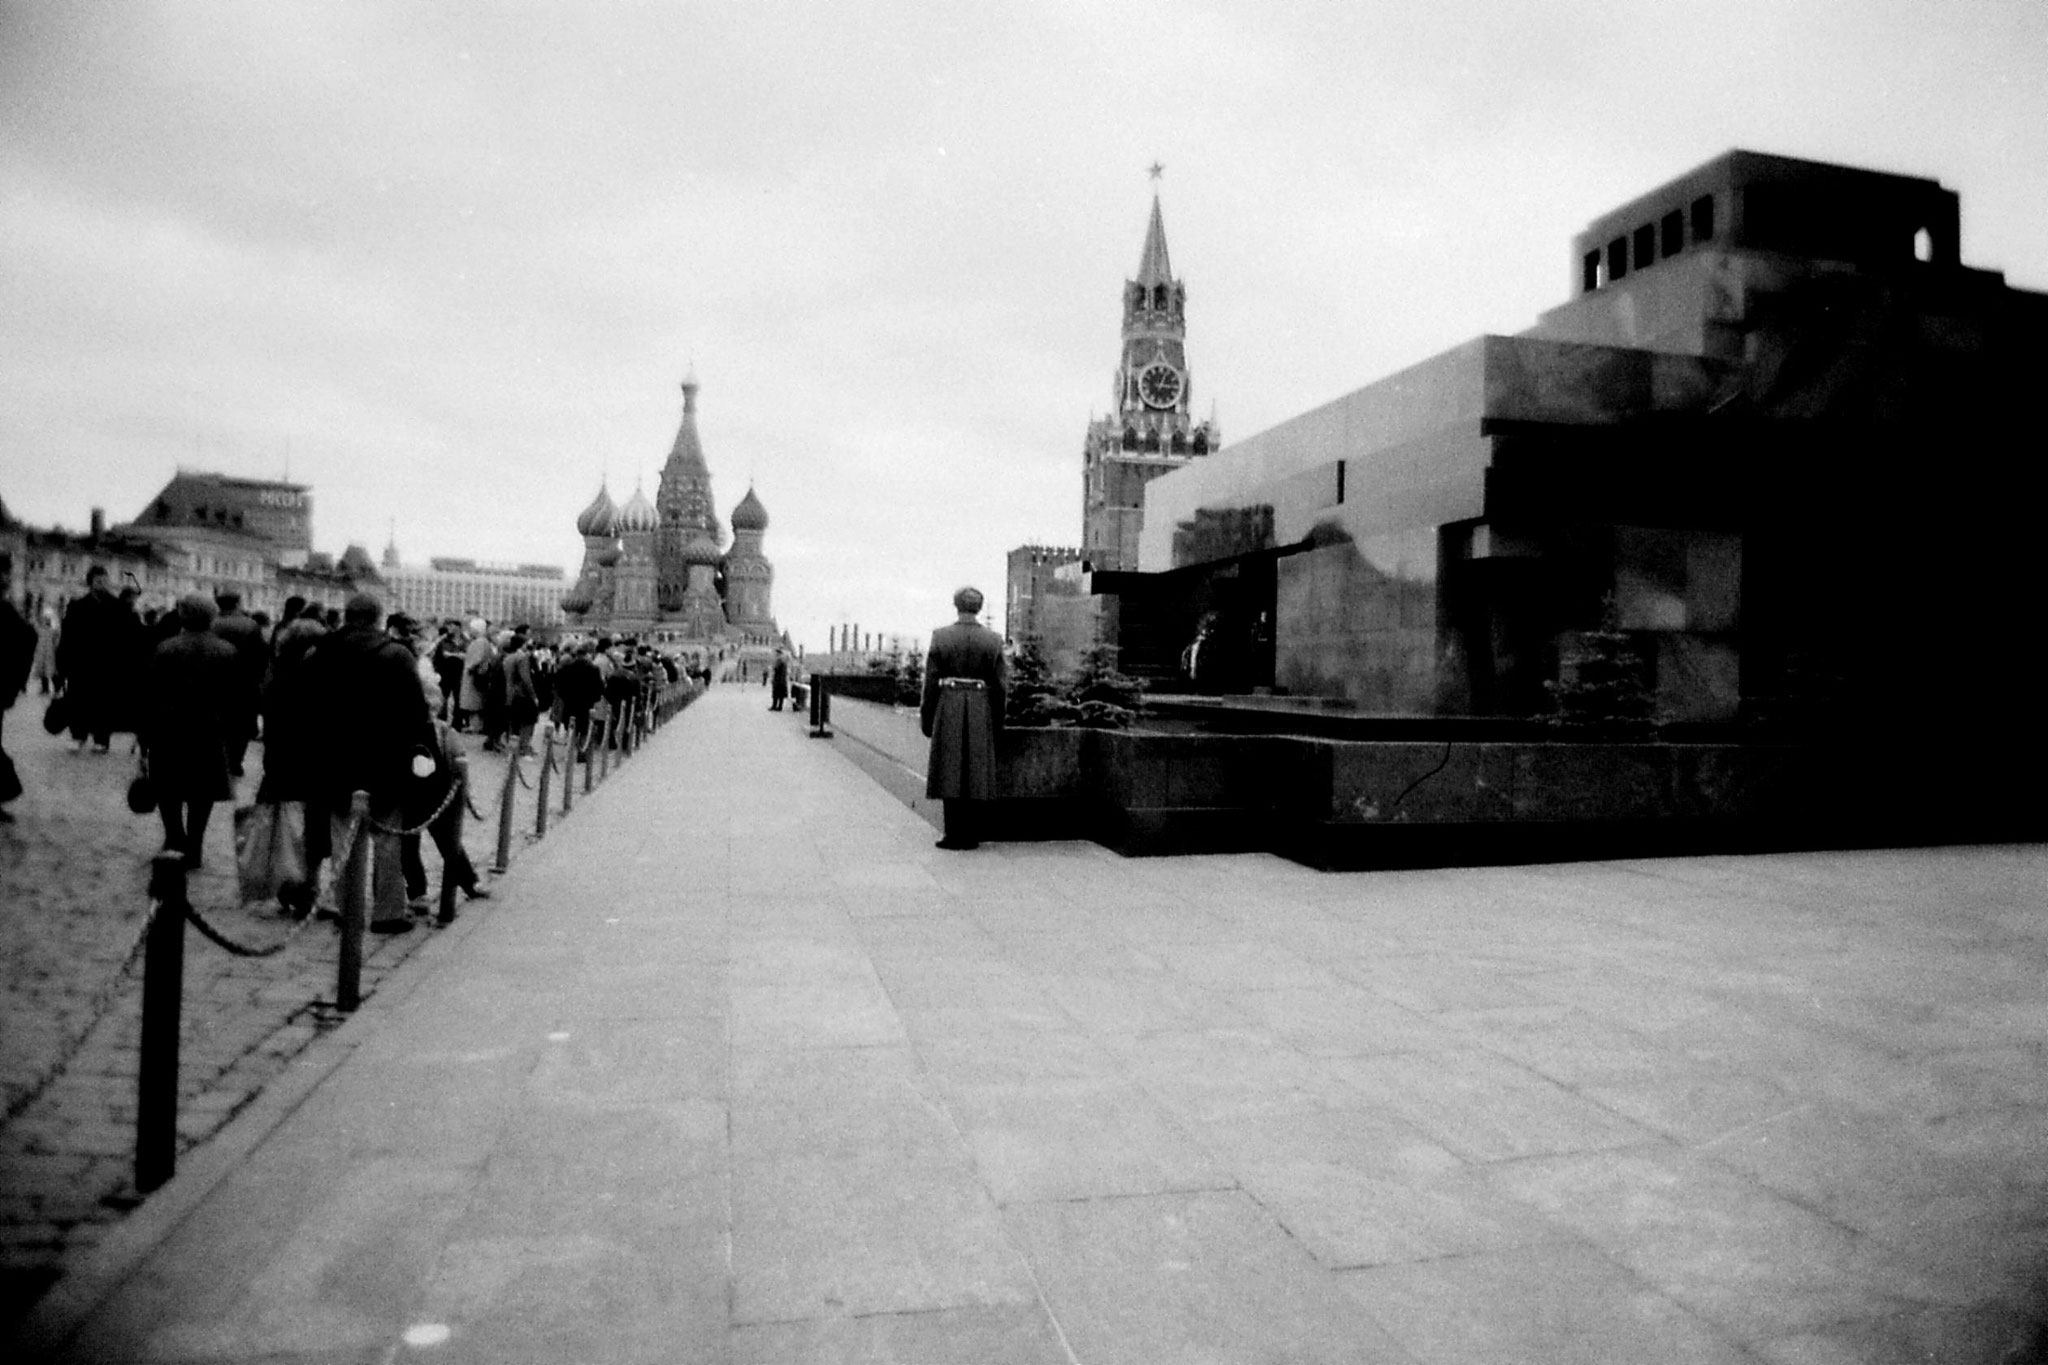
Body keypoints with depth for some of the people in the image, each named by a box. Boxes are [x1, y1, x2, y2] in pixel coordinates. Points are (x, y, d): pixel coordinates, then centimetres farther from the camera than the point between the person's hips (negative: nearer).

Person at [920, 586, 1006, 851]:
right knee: (976, 773, 6)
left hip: (948, 709, -1)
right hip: (981, 712, 1)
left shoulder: (940, 636, -3)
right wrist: (997, 724, 10)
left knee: (950, 773, 2)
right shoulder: (993, 640, 0)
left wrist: (927, 719, 5)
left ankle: (954, 835, 2)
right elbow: (998, 686, 2)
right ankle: (972, 836, 9)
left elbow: (931, 682, -3)